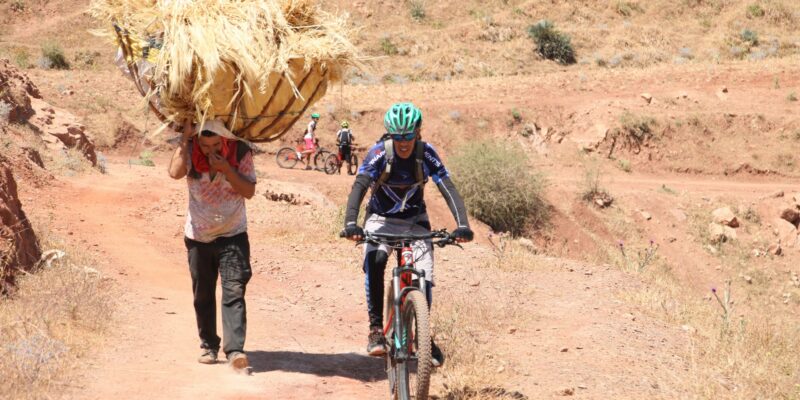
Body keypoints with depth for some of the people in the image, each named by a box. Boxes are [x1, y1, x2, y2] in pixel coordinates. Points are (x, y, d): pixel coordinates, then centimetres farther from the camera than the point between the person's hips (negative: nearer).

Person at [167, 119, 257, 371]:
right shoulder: (190, 151, -9)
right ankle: (209, 346, 22)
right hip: (198, 236, 2)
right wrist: (185, 138, -26)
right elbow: (175, 172, -29)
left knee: (234, 292, -14)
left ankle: (235, 350, -20)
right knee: (203, 295, 9)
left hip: (232, 235, -2)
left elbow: (249, 191, -13)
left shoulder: (240, 152, -10)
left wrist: (226, 169, -25)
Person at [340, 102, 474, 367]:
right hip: (381, 219, -2)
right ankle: (376, 328, -25)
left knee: (425, 275, -13)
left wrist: (462, 225, -38)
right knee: (374, 261, -32)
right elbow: (359, 187, -32)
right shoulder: (379, 153, -22)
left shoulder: (426, 154, -18)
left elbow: (448, 190, -23)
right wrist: (350, 223, -49)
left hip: (415, 220, 2)